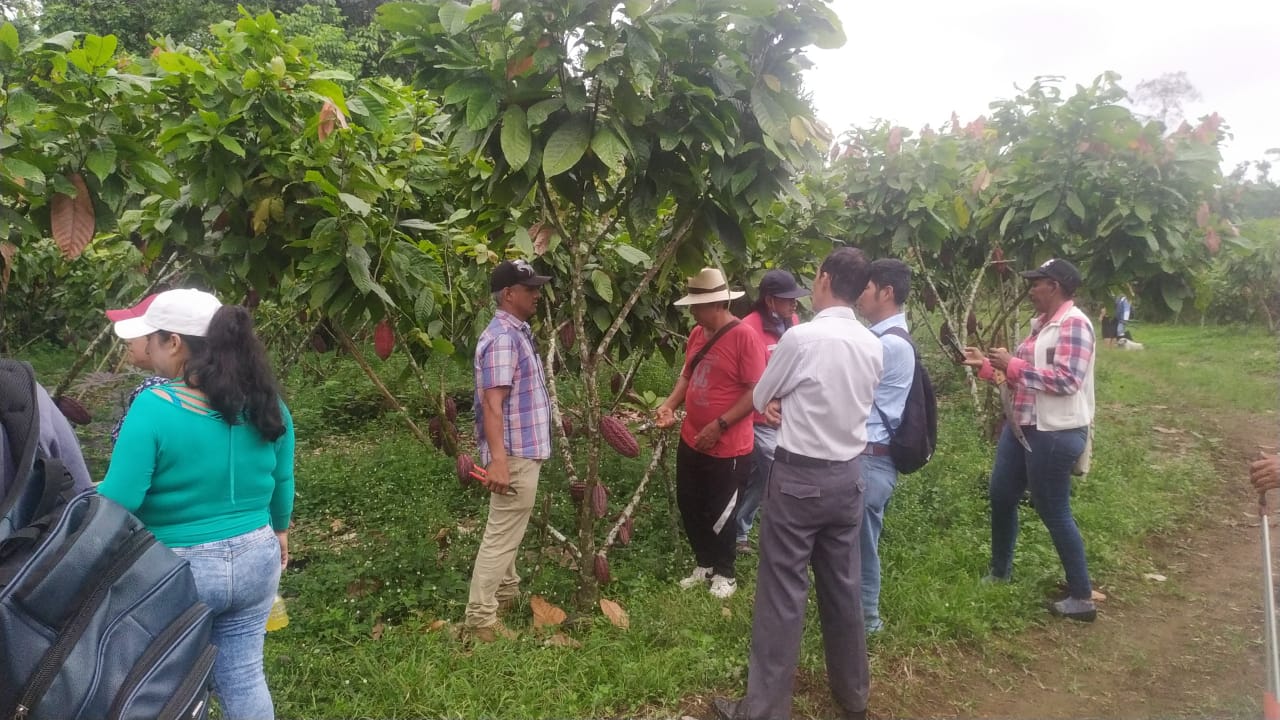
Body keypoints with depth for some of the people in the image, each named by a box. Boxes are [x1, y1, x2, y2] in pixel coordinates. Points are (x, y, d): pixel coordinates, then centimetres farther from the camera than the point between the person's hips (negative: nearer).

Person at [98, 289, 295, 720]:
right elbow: (282, 482, 6)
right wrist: (279, 531, 23)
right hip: (255, 559, 5)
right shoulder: (267, 402, -4)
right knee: (243, 677, 17)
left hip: (175, 570, -4)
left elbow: (119, 501, -18)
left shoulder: (154, 409, -20)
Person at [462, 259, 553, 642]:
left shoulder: (518, 333, 12)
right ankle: (479, 619, 4)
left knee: (509, 531, 23)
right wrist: (497, 459, -33)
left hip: (525, 450, 10)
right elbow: (492, 403, -27)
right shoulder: (502, 338, -20)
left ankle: (507, 591, 39)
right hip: (514, 454, -10)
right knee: (501, 535, -4)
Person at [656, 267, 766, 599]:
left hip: (728, 447, -7)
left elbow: (756, 392, -20)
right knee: (689, 506, 17)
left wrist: (718, 426, -23)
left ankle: (725, 573, 31)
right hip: (691, 441, 7)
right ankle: (704, 564, 38)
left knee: (720, 513, 9)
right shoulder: (697, 334, 4)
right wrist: (669, 404, -1)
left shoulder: (744, 337, -19)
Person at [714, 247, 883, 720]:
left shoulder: (801, 337, -17)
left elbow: (760, 399, -3)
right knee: (843, 587, 18)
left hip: (799, 477, -6)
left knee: (783, 593, 1)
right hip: (848, 476, 7)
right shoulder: (873, 345, 2)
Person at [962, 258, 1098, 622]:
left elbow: (1066, 380, -26)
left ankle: (1082, 598, 13)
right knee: (1001, 496, 18)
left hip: (1054, 434, -10)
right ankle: (1000, 571, 37)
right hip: (1022, 426, 10)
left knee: (1054, 512, -1)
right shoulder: (1041, 323, 12)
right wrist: (986, 365, 7)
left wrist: (1013, 364, -21)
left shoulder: (1073, 324, -17)